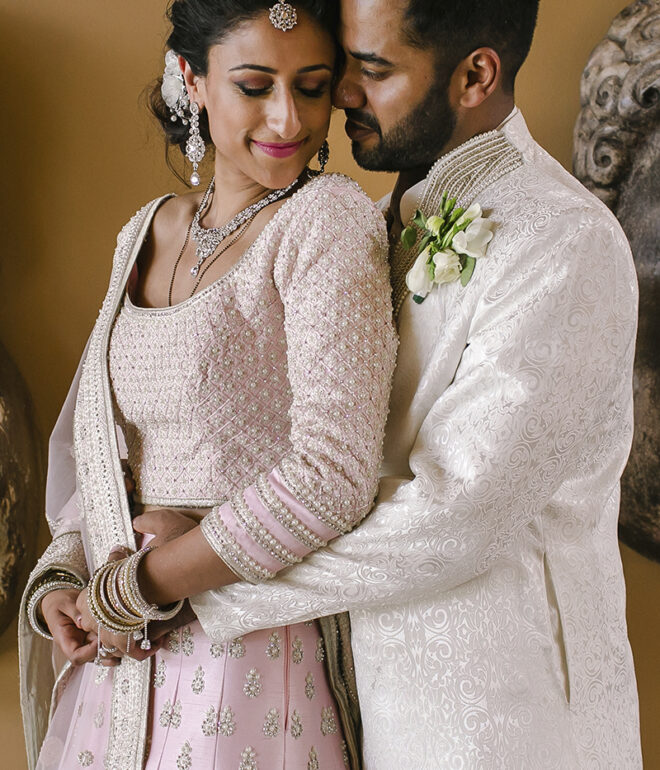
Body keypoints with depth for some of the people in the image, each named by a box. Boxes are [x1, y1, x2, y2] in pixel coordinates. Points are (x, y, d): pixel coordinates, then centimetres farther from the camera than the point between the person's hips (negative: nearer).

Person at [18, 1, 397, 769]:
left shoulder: (329, 219, -15)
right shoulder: (146, 232, 5)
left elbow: (333, 474, -24)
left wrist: (133, 587, -15)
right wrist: (59, 581, -3)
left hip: (250, 656, -6)